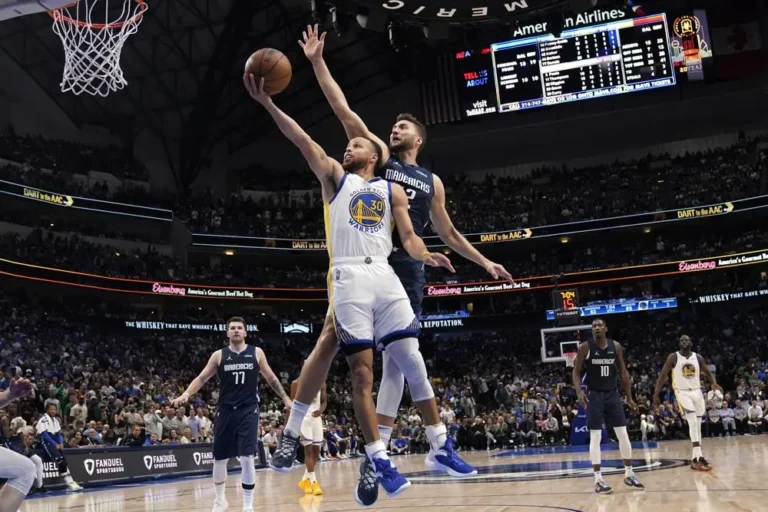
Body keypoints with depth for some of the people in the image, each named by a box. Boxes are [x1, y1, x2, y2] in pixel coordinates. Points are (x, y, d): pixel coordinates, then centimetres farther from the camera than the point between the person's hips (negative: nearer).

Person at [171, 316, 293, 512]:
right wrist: (185, 394, -14)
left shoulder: (256, 353, 3)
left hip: (249, 410, -2)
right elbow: (202, 378, 1)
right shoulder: (219, 355, 3)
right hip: (226, 410, 2)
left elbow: (271, 378, 11)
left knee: (247, 458, -12)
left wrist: (285, 398, 10)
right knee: (219, 459, 9)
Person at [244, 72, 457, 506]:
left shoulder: (392, 190, 19)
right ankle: (380, 461, -4)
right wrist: (267, 104, -7)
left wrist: (424, 255, -12)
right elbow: (303, 140, 3)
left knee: (412, 358, -4)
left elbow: (408, 235, 10)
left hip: (384, 275, 2)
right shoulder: (335, 177, 16)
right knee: (362, 371, -5)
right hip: (347, 278, -1)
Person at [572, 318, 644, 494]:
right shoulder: (585, 347, -8)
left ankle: (629, 474, 19)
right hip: (595, 396, -3)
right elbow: (576, 372, -5)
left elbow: (623, 372, 9)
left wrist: (629, 397, 7)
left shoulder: (616, 346, 1)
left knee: (623, 434, 5)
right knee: (595, 437, -5)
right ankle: (598, 480, -1)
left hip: (612, 394, 3)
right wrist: (579, 391, -21)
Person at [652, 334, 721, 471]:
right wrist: (656, 395, -9)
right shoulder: (673, 357, -7)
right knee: (693, 422, -20)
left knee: (697, 424, 6)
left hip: (696, 392, 5)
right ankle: (698, 457, -23)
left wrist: (714, 384, -8)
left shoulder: (698, 357, 4)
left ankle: (695, 457, 13)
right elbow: (662, 376, -4)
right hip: (682, 392, -5)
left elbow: (708, 373, 14)